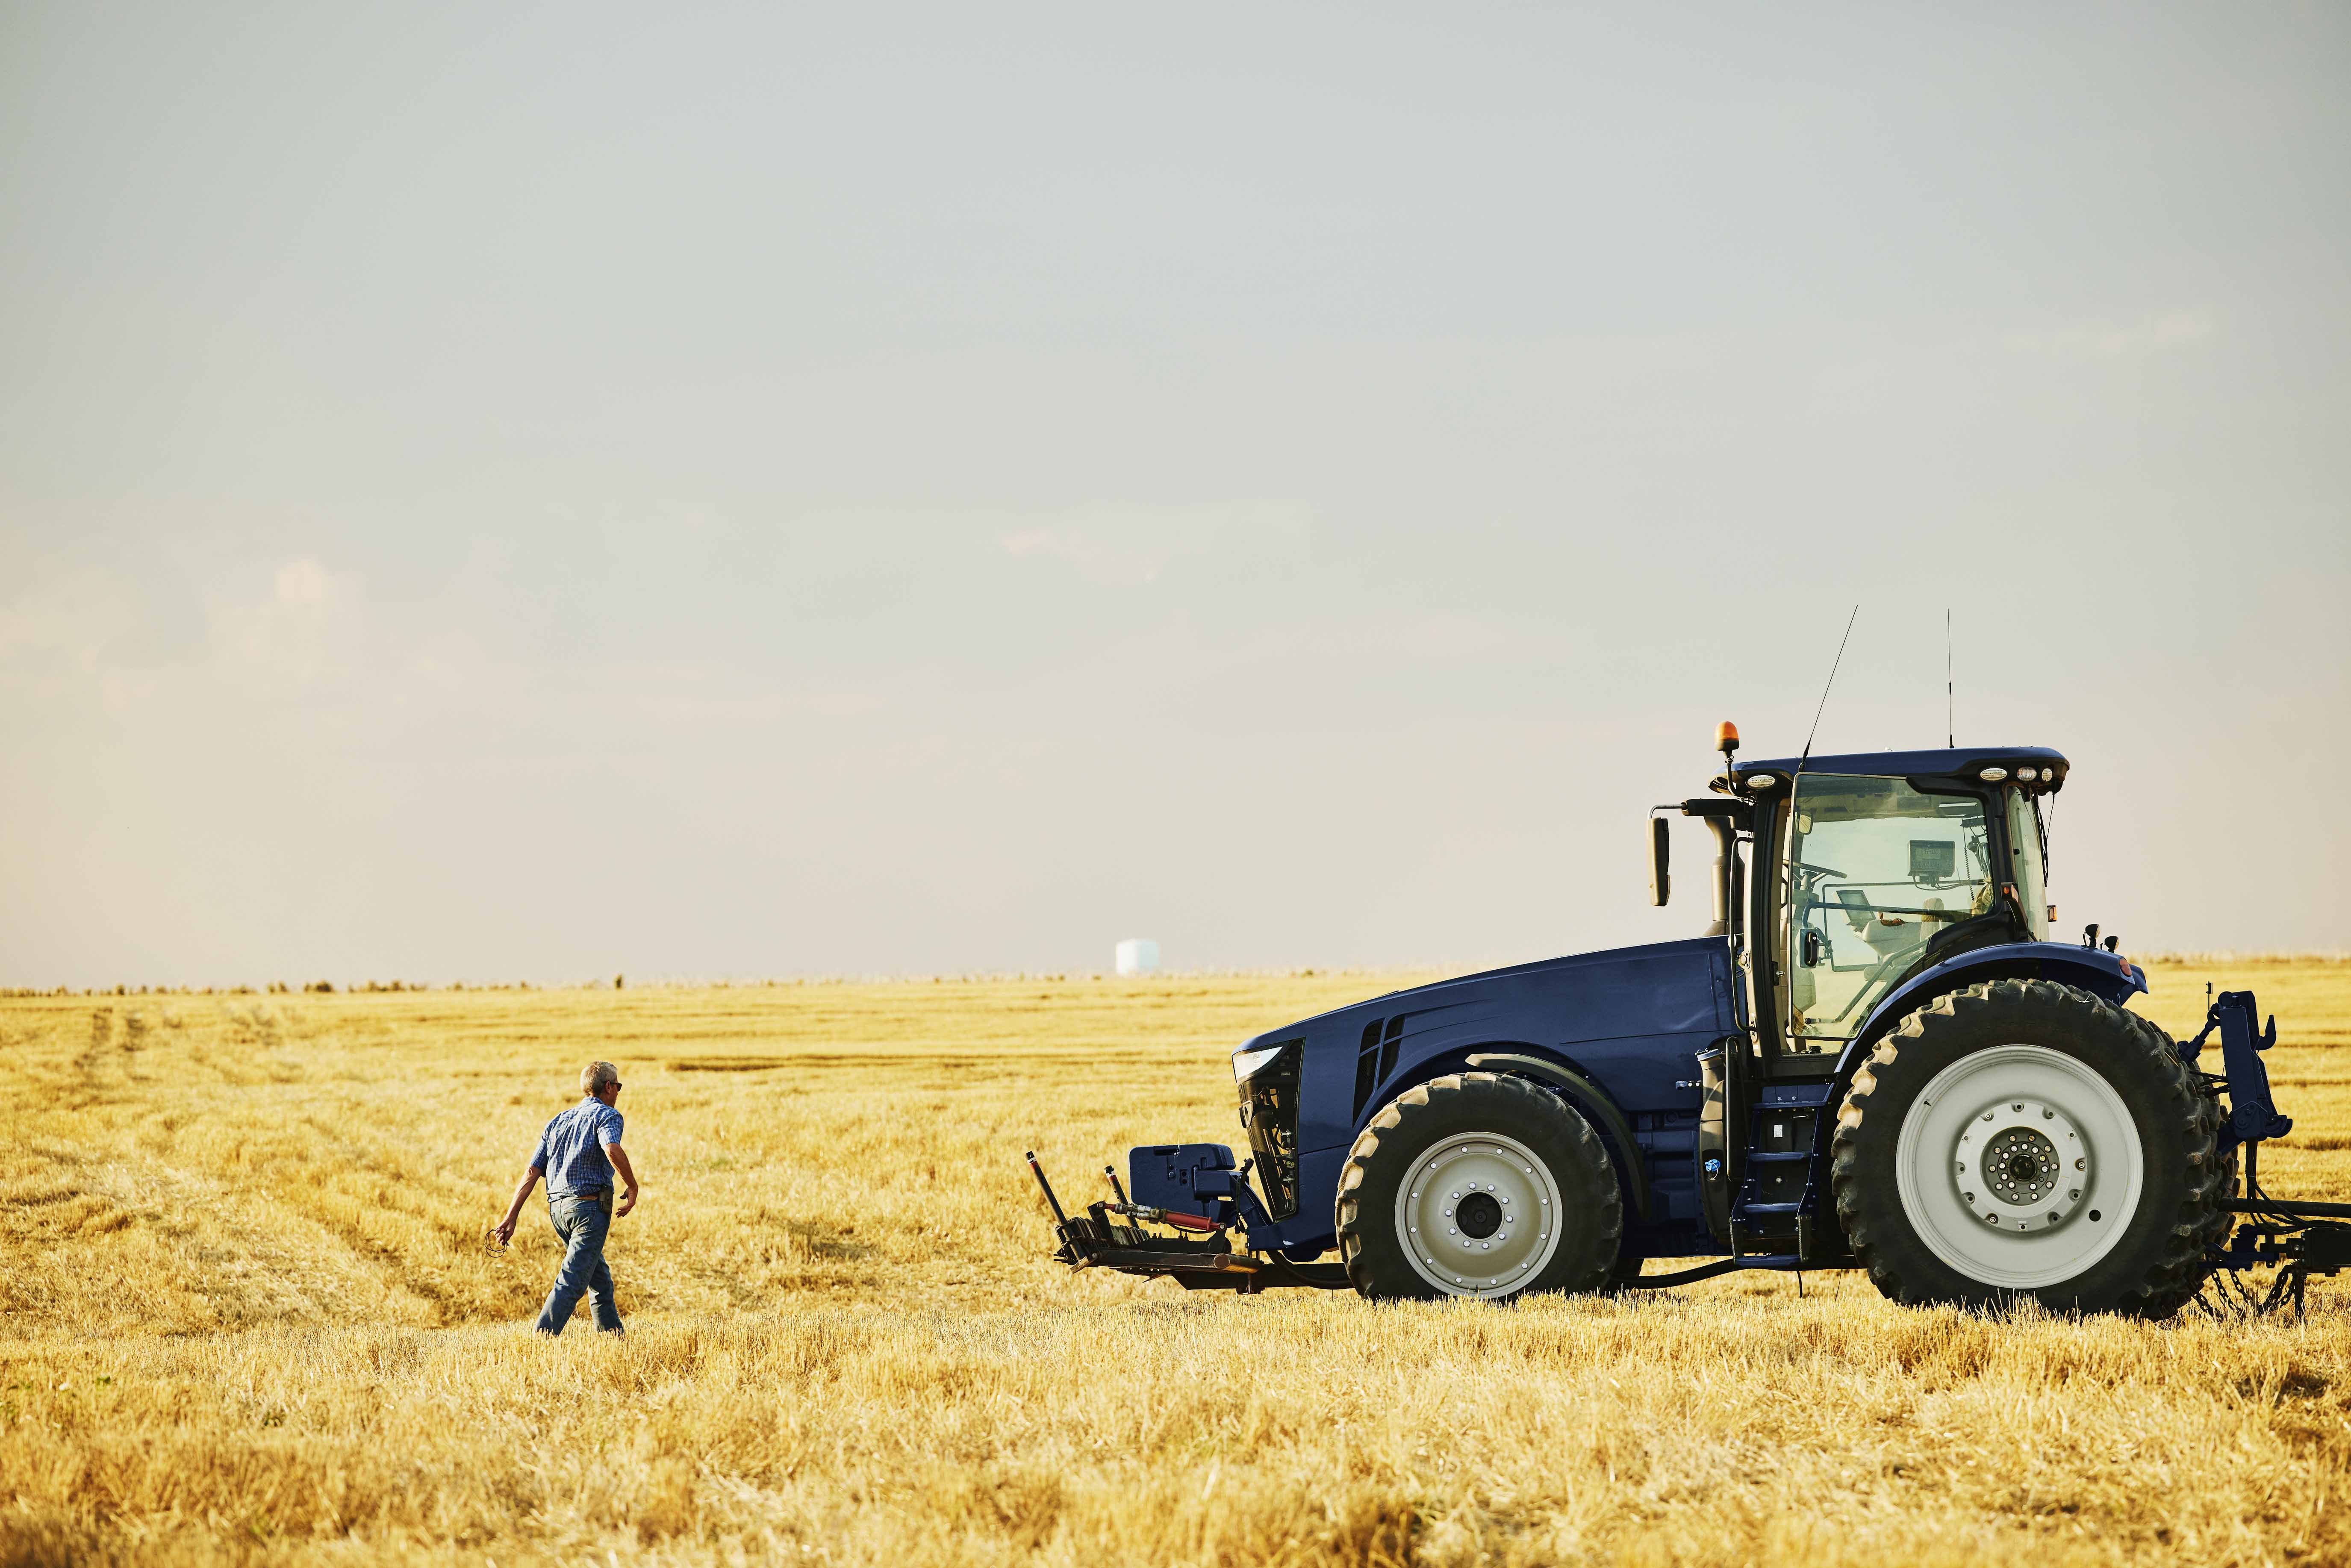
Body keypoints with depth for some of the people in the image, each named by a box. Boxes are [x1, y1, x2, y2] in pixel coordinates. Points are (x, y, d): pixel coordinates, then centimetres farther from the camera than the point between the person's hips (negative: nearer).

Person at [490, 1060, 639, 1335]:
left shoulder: (557, 1123, 18)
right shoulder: (607, 1116, -2)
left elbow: (532, 1173, 11)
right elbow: (613, 1150, -26)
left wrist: (511, 1218, 8)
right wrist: (633, 1187, -13)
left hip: (558, 1208, 8)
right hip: (590, 1208, -8)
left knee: (600, 1276, 21)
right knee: (571, 1282, -11)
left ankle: (613, 1335, 27)